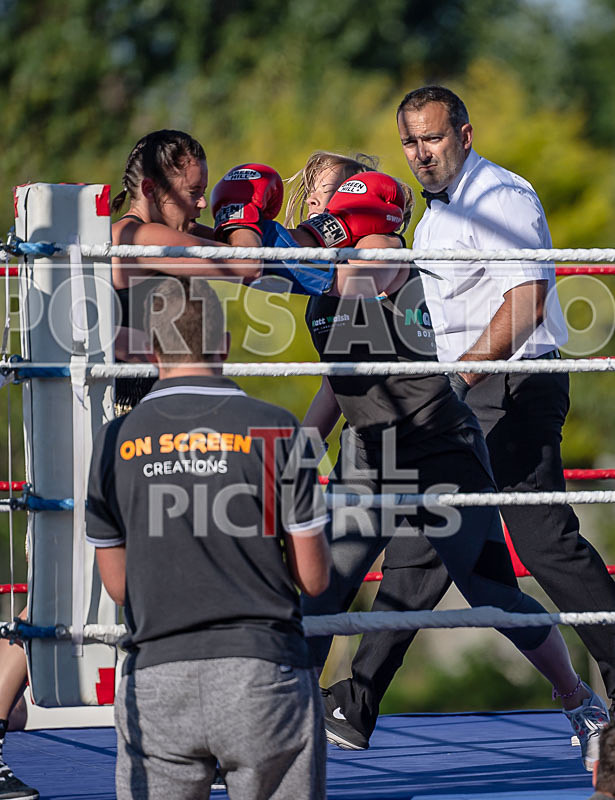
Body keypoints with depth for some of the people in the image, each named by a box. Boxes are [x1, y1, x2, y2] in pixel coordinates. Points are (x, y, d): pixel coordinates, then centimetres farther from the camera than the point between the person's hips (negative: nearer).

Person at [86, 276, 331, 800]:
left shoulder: (114, 443, 4)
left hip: (156, 681, 2)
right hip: (262, 671, -2)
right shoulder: (275, 430, -3)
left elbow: (118, 585, 12)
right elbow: (314, 578, -1)